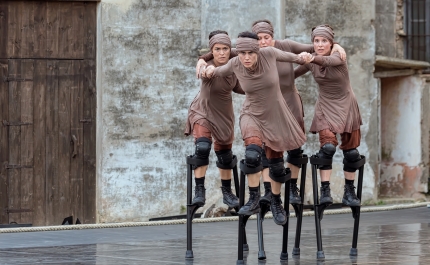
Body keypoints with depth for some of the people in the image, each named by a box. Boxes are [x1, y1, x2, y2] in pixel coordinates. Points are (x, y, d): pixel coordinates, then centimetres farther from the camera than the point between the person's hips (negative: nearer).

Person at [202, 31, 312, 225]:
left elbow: (289, 57, 0)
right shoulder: (235, 64, -17)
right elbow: (220, 72, 5)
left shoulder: (269, 54, -21)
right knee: (252, 154, -28)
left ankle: (276, 202, 35)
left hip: (275, 115, 1)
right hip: (252, 115, -1)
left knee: (276, 166, 10)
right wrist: (211, 70, -16)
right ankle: (253, 200, -13)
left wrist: (307, 61, 16)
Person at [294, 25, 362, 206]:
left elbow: (328, 61, -41)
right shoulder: (310, 62, -6)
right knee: (328, 146, -20)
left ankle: (349, 192, 15)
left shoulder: (338, 56, -17)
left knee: (351, 152, 2)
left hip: (346, 106, -1)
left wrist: (313, 59, -61)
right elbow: (293, 74, 6)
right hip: (326, 108, 1)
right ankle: (325, 190, -18)